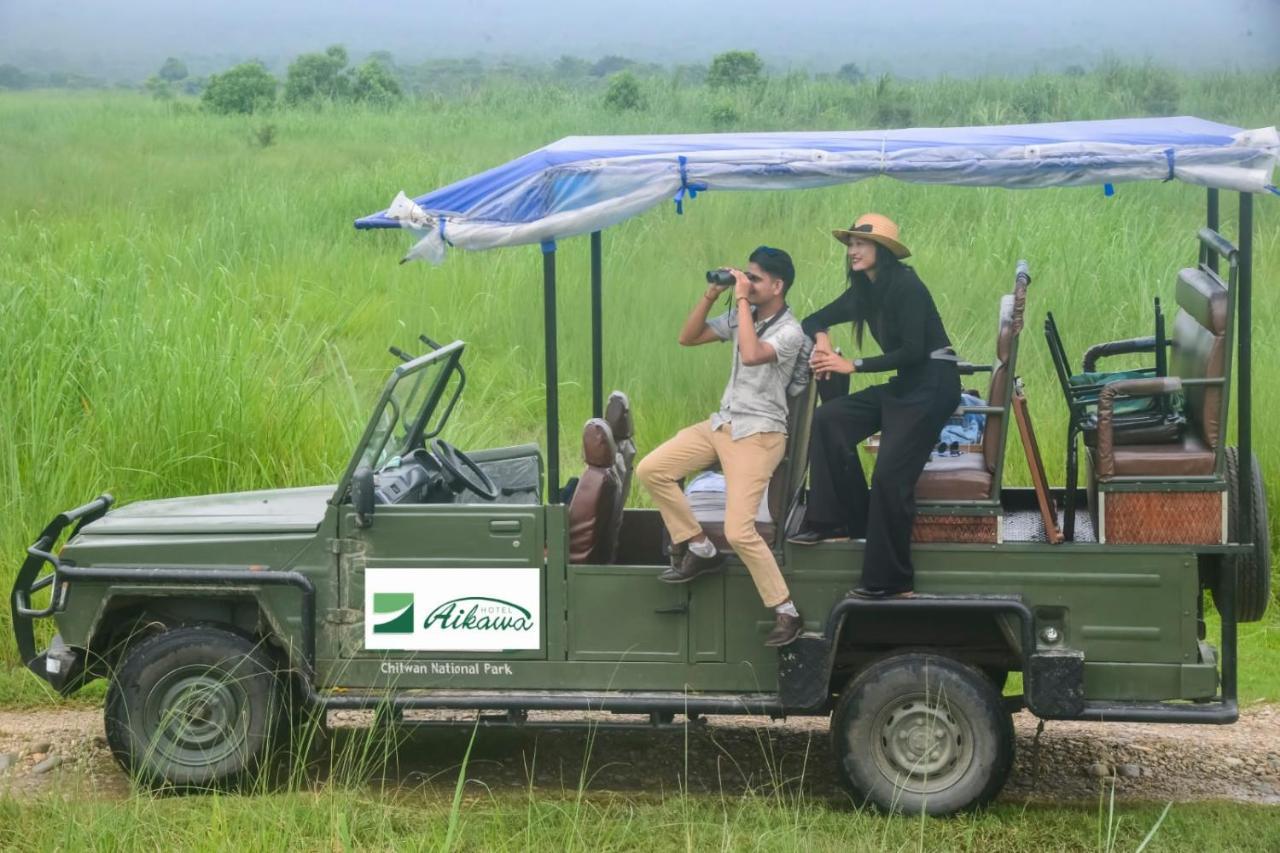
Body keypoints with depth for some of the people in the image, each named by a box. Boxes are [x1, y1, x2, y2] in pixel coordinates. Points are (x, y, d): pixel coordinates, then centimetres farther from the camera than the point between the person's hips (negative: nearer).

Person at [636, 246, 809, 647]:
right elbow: (687, 337, 12)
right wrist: (711, 295, -1)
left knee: (739, 531, -16)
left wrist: (742, 300, -25)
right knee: (651, 470, -3)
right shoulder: (740, 318, 8)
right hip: (721, 424, 8)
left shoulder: (790, 331, -14)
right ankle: (700, 549, 9)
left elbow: (751, 355, -33)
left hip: (758, 435, -8)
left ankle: (787, 613, -4)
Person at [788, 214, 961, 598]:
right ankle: (838, 520, -1)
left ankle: (890, 580, -6)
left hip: (933, 386, -9)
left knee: (890, 475, -14)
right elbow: (815, 320, 17)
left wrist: (853, 365, -19)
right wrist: (822, 341, -7)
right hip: (903, 385, 9)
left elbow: (912, 351, -21)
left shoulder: (905, 286, -16)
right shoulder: (864, 290, 9)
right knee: (829, 419, -5)